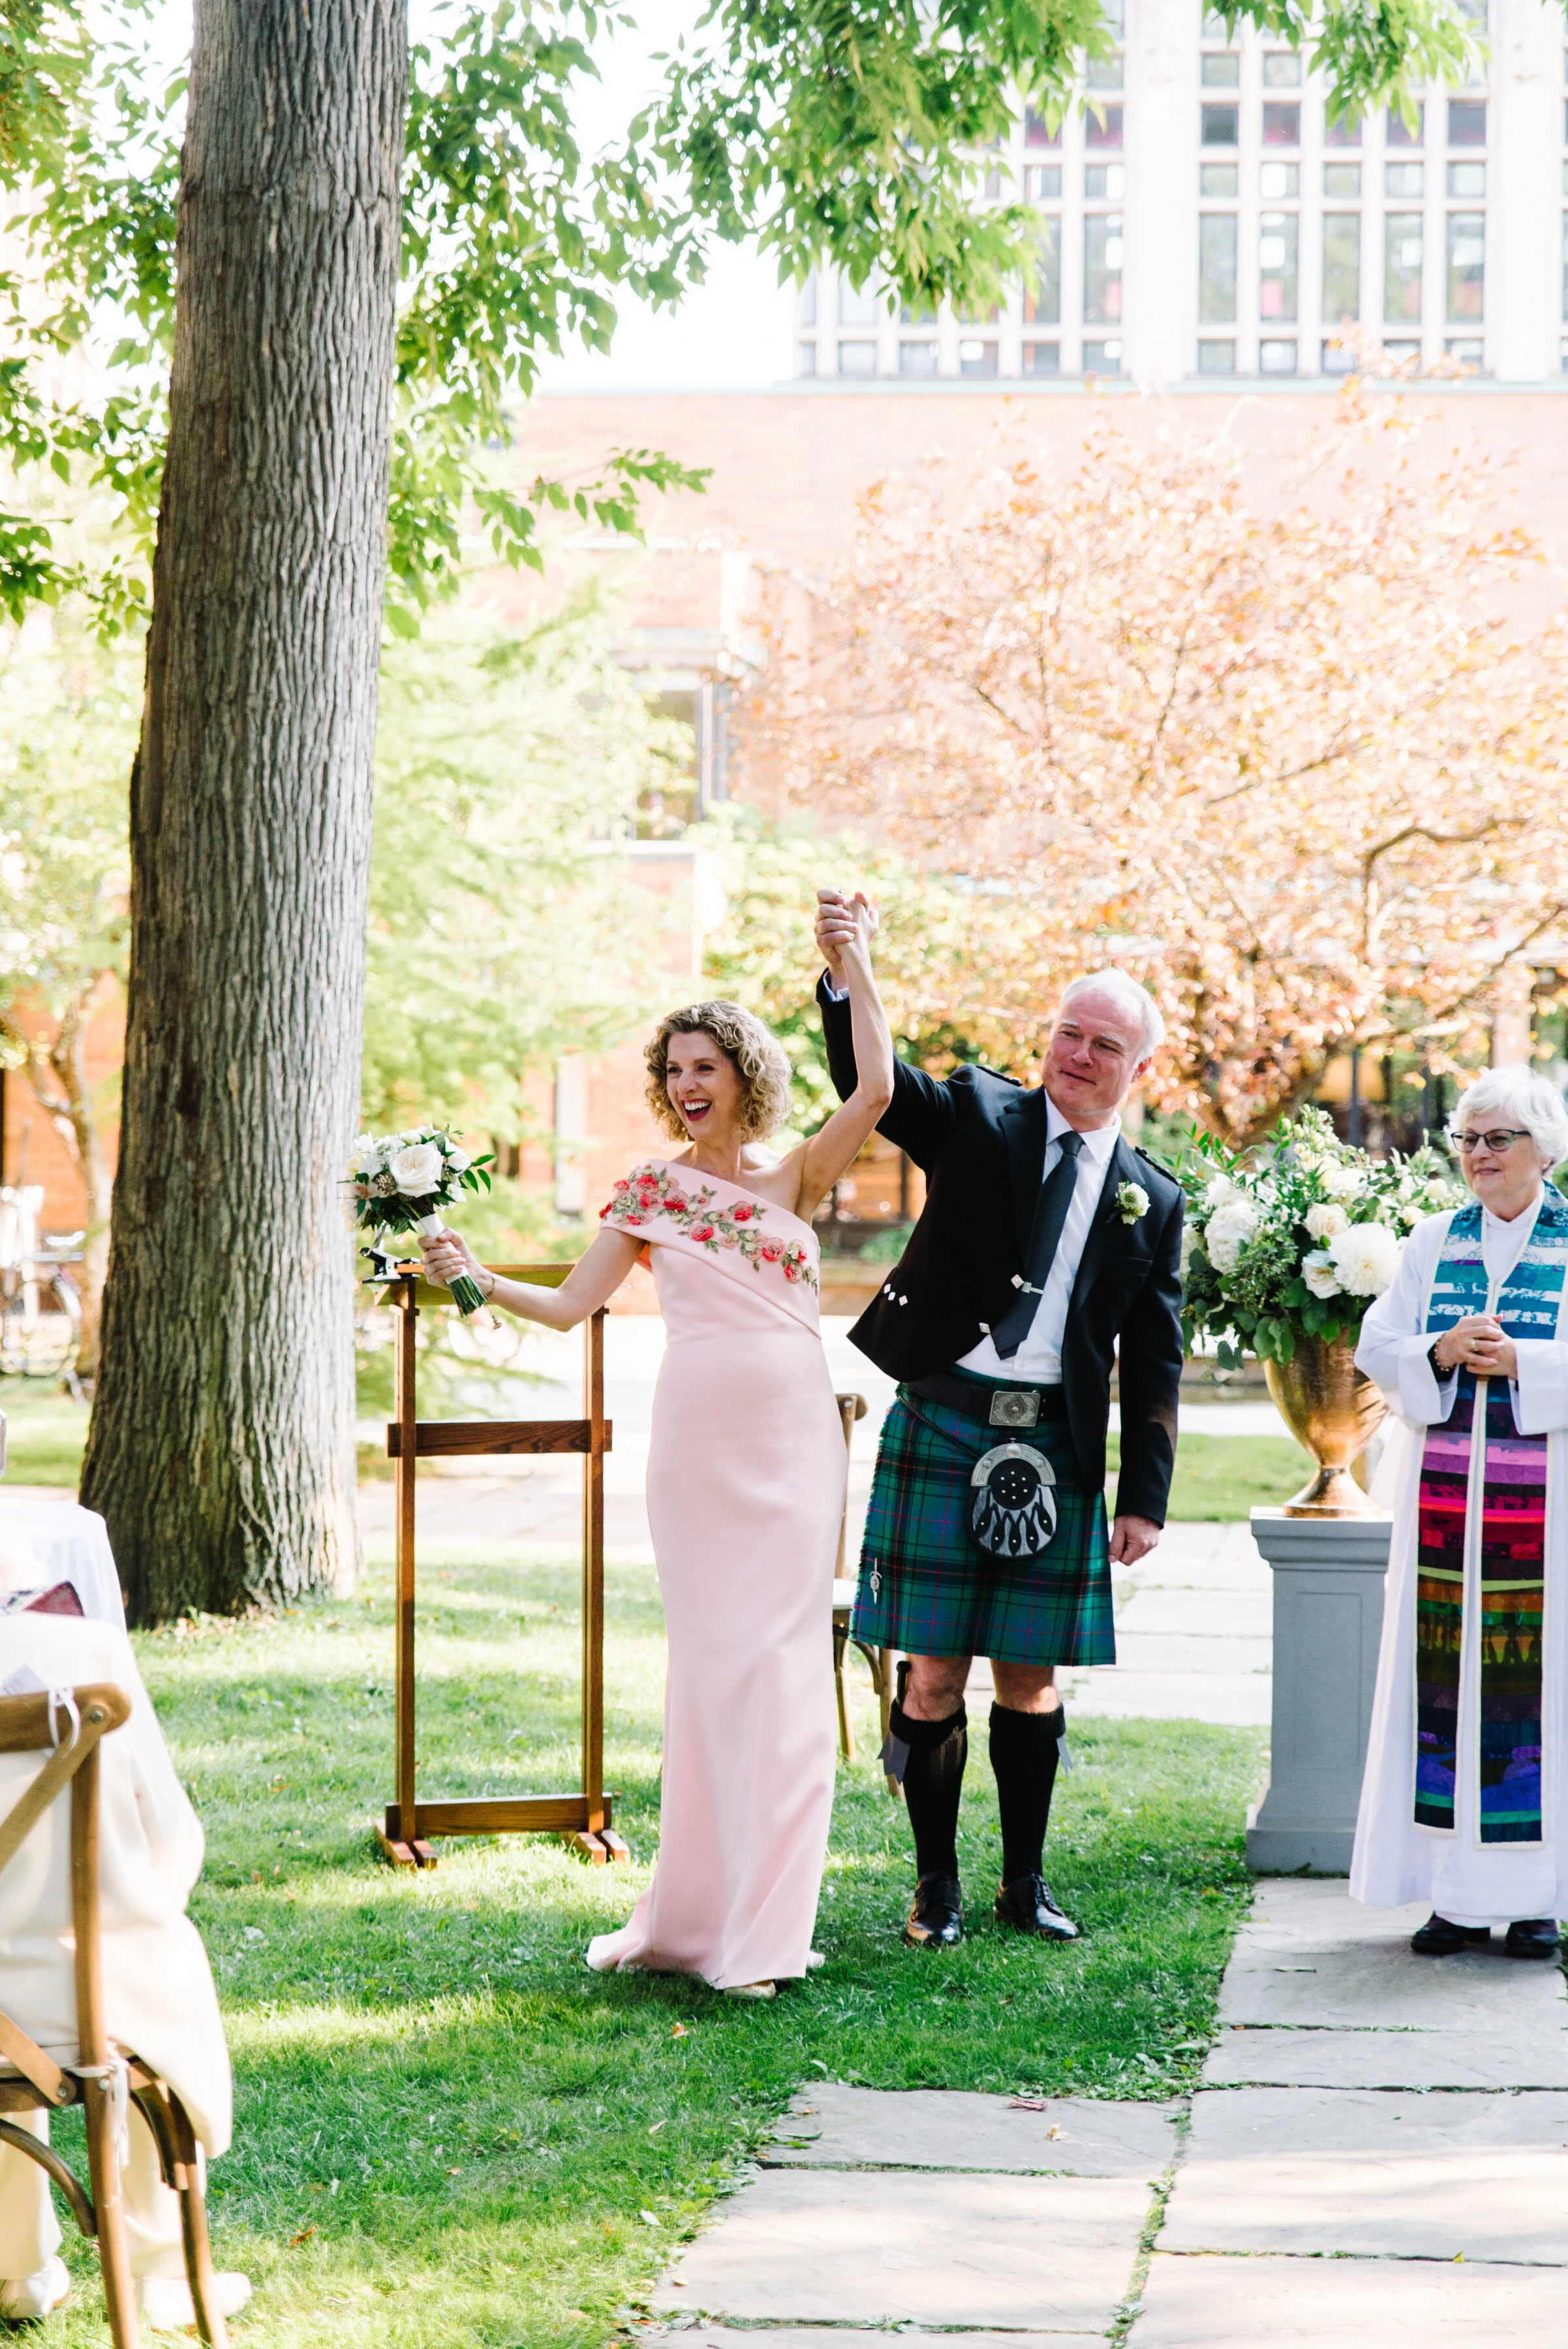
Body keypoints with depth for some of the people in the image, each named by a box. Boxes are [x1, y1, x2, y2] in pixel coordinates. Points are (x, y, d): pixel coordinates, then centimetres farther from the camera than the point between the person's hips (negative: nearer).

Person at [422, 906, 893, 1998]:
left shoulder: (797, 1175, 7)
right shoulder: (653, 1189, 9)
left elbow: (877, 1090, -8)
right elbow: (569, 1306, 8)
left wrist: (857, 961, -7)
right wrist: (477, 1279, -6)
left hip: (796, 1428, 0)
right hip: (700, 1429, 0)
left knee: (780, 1657, -3)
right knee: (714, 1657, 0)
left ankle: (759, 1923, 0)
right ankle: (692, 1915, 7)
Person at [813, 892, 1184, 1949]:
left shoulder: (1153, 1199, 8)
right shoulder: (977, 1117, 5)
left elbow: (1156, 1363, 8)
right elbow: (869, 1083, -12)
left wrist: (1145, 1498, 2)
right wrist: (843, 976, -30)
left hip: (1056, 1451, 2)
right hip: (943, 1428, -2)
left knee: (1032, 1678, 8)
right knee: (932, 1672, 1)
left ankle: (1026, 1879, 20)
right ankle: (937, 1882, 12)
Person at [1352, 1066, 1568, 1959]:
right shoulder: (1434, 1243, 12)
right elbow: (1377, 1347, 8)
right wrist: (1438, 1355, -11)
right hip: (1446, 1498, 3)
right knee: (1447, 1684, 1)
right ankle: (1460, 1893, 6)